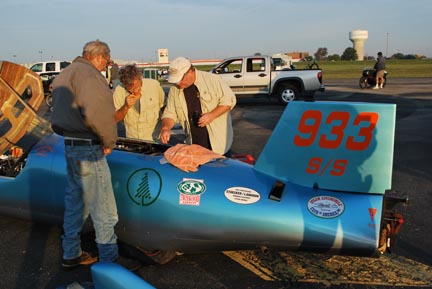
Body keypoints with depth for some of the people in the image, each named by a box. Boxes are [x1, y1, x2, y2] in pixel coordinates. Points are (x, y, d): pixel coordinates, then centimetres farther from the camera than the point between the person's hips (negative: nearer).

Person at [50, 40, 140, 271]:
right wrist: (109, 140, -14)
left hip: (69, 145, 10)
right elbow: (97, 112, -28)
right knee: (103, 208, -1)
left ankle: (71, 254, 30)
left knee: (75, 200, 18)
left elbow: (64, 108, 15)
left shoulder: (66, 73, 18)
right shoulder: (88, 74, -15)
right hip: (87, 148, -10)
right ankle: (110, 259, 9)